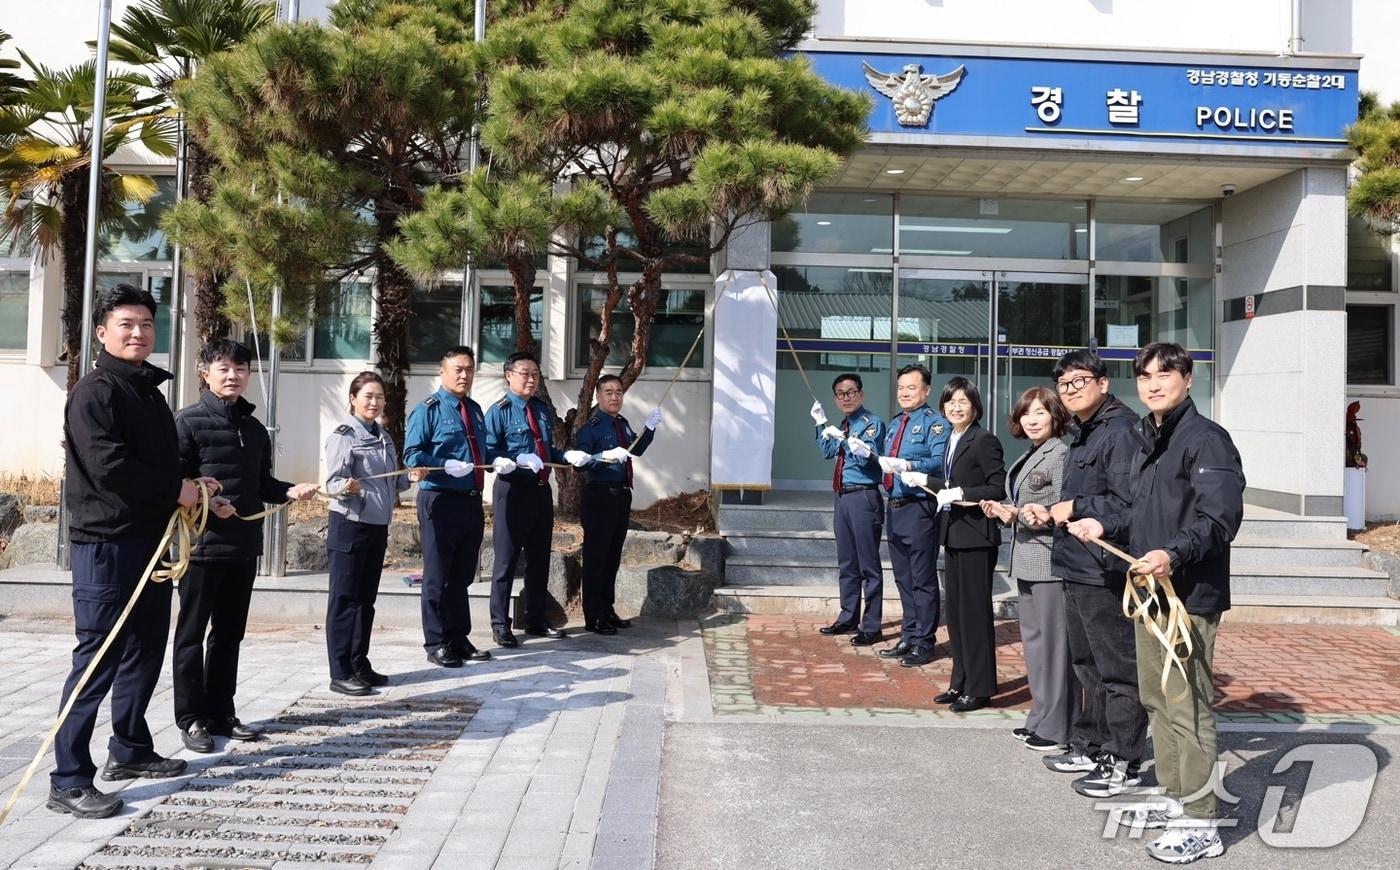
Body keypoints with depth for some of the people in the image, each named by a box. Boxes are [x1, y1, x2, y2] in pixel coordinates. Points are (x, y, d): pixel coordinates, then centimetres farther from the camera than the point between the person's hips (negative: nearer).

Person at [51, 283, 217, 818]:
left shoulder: (150, 392, 17)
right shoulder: (94, 392, -10)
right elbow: (109, 466, -22)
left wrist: (190, 489, 4)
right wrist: (177, 490, -13)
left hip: (150, 540, 9)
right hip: (105, 543, -9)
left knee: (145, 651, 16)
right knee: (97, 658, -6)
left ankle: (129, 750, 29)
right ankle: (69, 780, 1)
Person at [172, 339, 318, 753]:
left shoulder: (255, 429, 13)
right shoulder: (189, 421, -7)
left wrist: (290, 491, -1)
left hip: (245, 547, 6)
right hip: (202, 544, -6)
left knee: (229, 633, 14)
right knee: (192, 633, 5)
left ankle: (220, 713, 24)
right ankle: (190, 718, 14)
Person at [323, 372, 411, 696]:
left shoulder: (384, 437, 13)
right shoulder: (343, 435, -9)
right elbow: (333, 483, -16)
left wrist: (411, 477, 4)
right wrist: (346, 487, -35)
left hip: (378, 526, 7)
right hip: (349, 526, -7)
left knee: (366, 598, 13)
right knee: (344, 599, -1)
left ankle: (359, 665, 22)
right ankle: (341, 673, 4)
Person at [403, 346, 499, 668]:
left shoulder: (475, 410, 15)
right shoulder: (428, 409, -6)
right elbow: (412, 454, -13)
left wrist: (498, 460, 4)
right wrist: (447, 465, -26)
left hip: (471, 502, 7)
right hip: (440, 501, -7)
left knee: (463, 575, 14)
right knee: (437, 577, 2)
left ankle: (459, 639, 25)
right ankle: (436, 644, 12)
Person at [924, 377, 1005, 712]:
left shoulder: (984, 440, -13)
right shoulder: (952, 440, 13)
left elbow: (997, 488, -17)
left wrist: (960, 493, -22)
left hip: (976, 536, -9)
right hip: (953, 534, 9)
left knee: (975, 611, -1)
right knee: (955, 611, 13)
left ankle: (979, 688, 8)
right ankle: (960, 682, 24)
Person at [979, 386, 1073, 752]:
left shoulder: (1060, 453, -11)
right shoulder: (1028, 456, 16)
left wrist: (1020, 514, -25)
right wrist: (1002, 510, 5)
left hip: (1051, 559, -10)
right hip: (1027, 560, 10)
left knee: (1053, 640, -3)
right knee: (1033, 639, 15)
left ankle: (1056, 727, 6)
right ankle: (1040, 718, 25)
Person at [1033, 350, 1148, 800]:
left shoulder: (1121, 430, -16)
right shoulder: (1082, 434, 17)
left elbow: (1126, 502, -25)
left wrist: (1074, 508, -15)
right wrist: (1052, 513, 11)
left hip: (1106, 572, -11)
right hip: (1078, 568, 11)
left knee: (1117, 669, 0)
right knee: (1088, 665, 20)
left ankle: (1123, 762, 11)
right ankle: (1091, 746, 32)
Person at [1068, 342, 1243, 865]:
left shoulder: (1206, 438, -12)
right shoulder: (1145, 440, 16)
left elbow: (1220, 517, -22)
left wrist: (1174, 554, -34)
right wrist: (1104, 525, 13)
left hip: (1190, 595, -9)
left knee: (1187, 706, -4)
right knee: (1156, 699, 17)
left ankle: (1200, 824, 6)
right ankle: (1175, 796, 31)